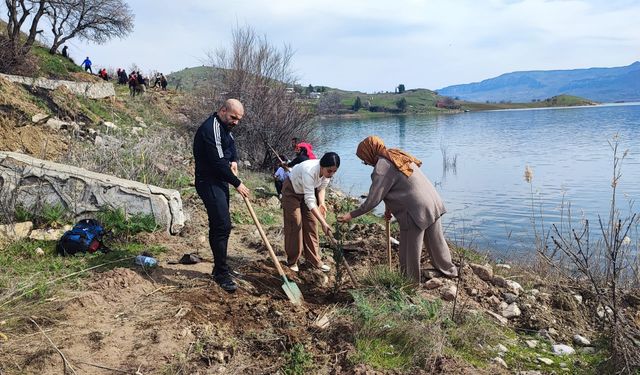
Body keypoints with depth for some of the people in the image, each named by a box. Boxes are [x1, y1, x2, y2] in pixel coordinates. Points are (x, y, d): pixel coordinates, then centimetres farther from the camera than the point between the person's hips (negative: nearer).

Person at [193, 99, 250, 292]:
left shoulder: (224, 126, 11)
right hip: (209, 183, -10)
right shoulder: (210, 129, -20)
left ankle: (220, 267, 25)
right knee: (223, 225, -13)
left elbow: (231, 144, 27)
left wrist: (234, 160, 5)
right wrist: (237, 183, -14)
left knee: (218, 225, 15)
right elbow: (218, 162, -23)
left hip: (220, 182, 10)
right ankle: (221, 273, -5)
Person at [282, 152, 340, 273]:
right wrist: (323, 223, -46)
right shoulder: (309, 171, -43)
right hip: (292, 191, -6)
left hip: (308, 190, 6)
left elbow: (321, 188, -2)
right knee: (295, 224, -4)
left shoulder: (328, 172, -23)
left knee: (311, 223, 3)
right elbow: (309, 201, -43)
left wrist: (322, 203, -20)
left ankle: (314, 259, 12)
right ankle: (292, 261, 10)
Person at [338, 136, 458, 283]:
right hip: (432, 203, 9)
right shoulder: (396, 155, 11)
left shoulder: (382, 168, -15)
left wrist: (351, 215, -5)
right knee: (436, 242, 25)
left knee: (410, 253, 7)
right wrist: (389, 207, 17)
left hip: (415, 212, -9)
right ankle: (449, 270, 42)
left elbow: (372, 201, -15)